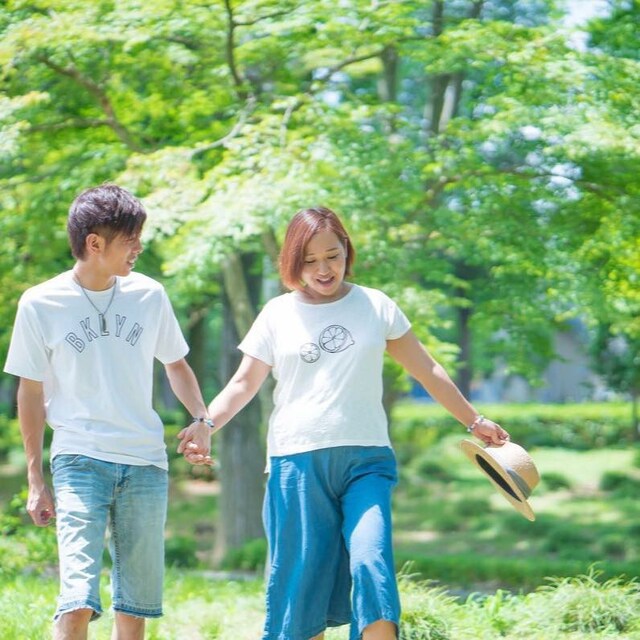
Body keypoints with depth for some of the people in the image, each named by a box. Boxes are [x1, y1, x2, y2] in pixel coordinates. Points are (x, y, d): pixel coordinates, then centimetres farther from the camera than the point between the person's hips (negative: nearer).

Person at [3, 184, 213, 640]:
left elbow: (176, 364, 19)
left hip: (146, 464, 3)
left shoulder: (149, 295, 5)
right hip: (80, 461, -3)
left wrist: (202, 417, 1)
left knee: (136, 602, 7)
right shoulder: (41, 304, -2)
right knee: (78, 600, -16)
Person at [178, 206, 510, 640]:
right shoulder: (278, 314, 8)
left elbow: (426, 370, 16)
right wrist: (206, 424, -9)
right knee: (301, 579, -1)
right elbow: (244, 383, 9)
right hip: (297, 462, 0)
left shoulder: (375, 306, 9)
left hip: (366, 460, 0)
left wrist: (474, 421, 19)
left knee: (371, 563, -20)